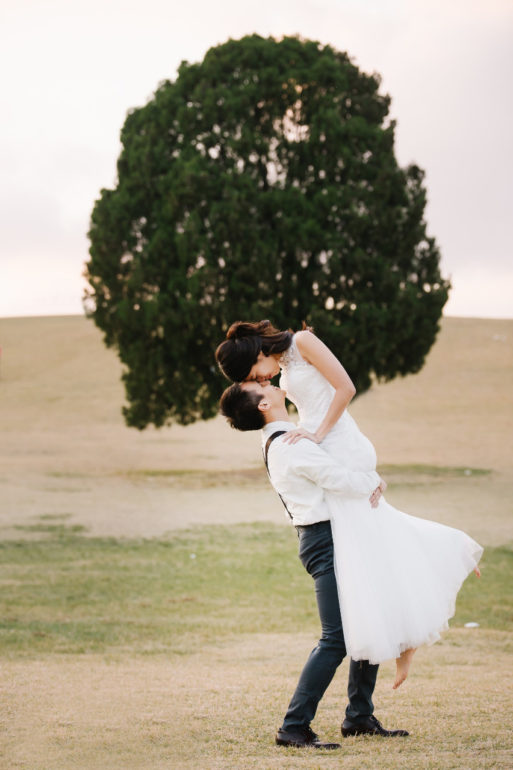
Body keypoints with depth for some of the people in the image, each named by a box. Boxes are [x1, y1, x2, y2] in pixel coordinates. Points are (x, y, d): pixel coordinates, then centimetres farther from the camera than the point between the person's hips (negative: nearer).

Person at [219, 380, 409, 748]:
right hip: (325, 541, -11)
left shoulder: (282, 441, 15)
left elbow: (350, 456, 23)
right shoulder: (290, 444, -17)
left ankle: (360, 717, 23)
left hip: (329, 538, 11)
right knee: (337, 638, -14)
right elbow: (339, 479, -21)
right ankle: (294, 728, -11)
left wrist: (368, 482, 6)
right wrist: (374, 482, -4)